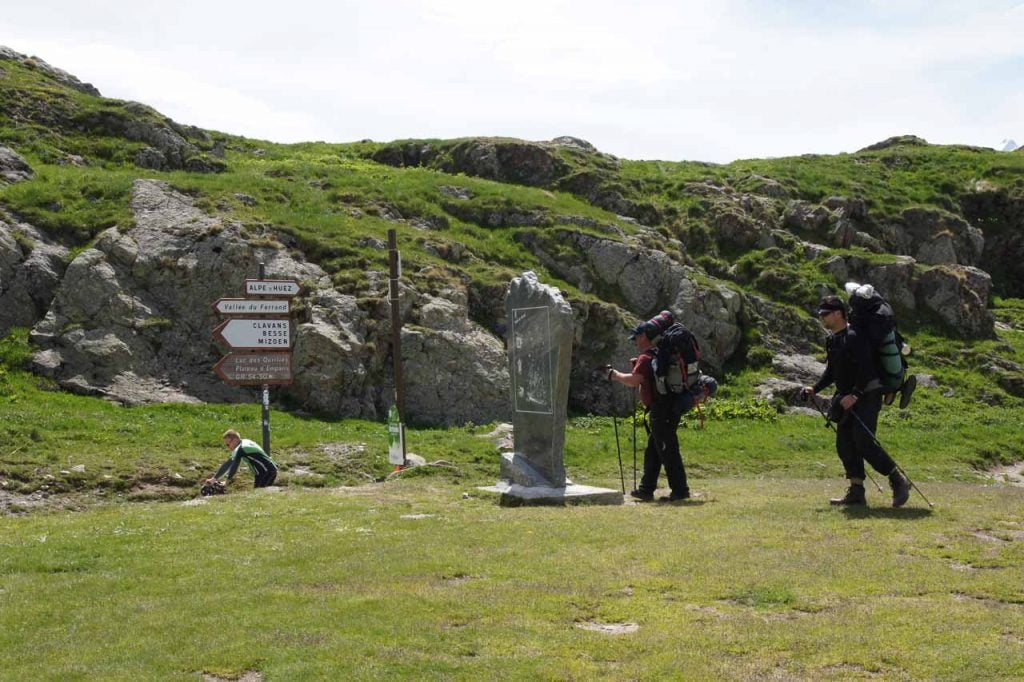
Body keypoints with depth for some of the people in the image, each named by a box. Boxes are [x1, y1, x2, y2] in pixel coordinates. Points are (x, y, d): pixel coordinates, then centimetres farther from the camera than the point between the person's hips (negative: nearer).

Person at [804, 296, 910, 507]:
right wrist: (815, 389, 11)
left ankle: (899, 482, -3)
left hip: (866, 395, -9)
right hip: (846, 399, 9)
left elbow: (865, 369, -22)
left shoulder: (854, 336, -16)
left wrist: (854, 395, -28)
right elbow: (831, 371, 22)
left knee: (864, 443, -15)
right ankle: (856, 492, 10)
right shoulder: (831, 339, 12)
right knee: (845, 444, 5)